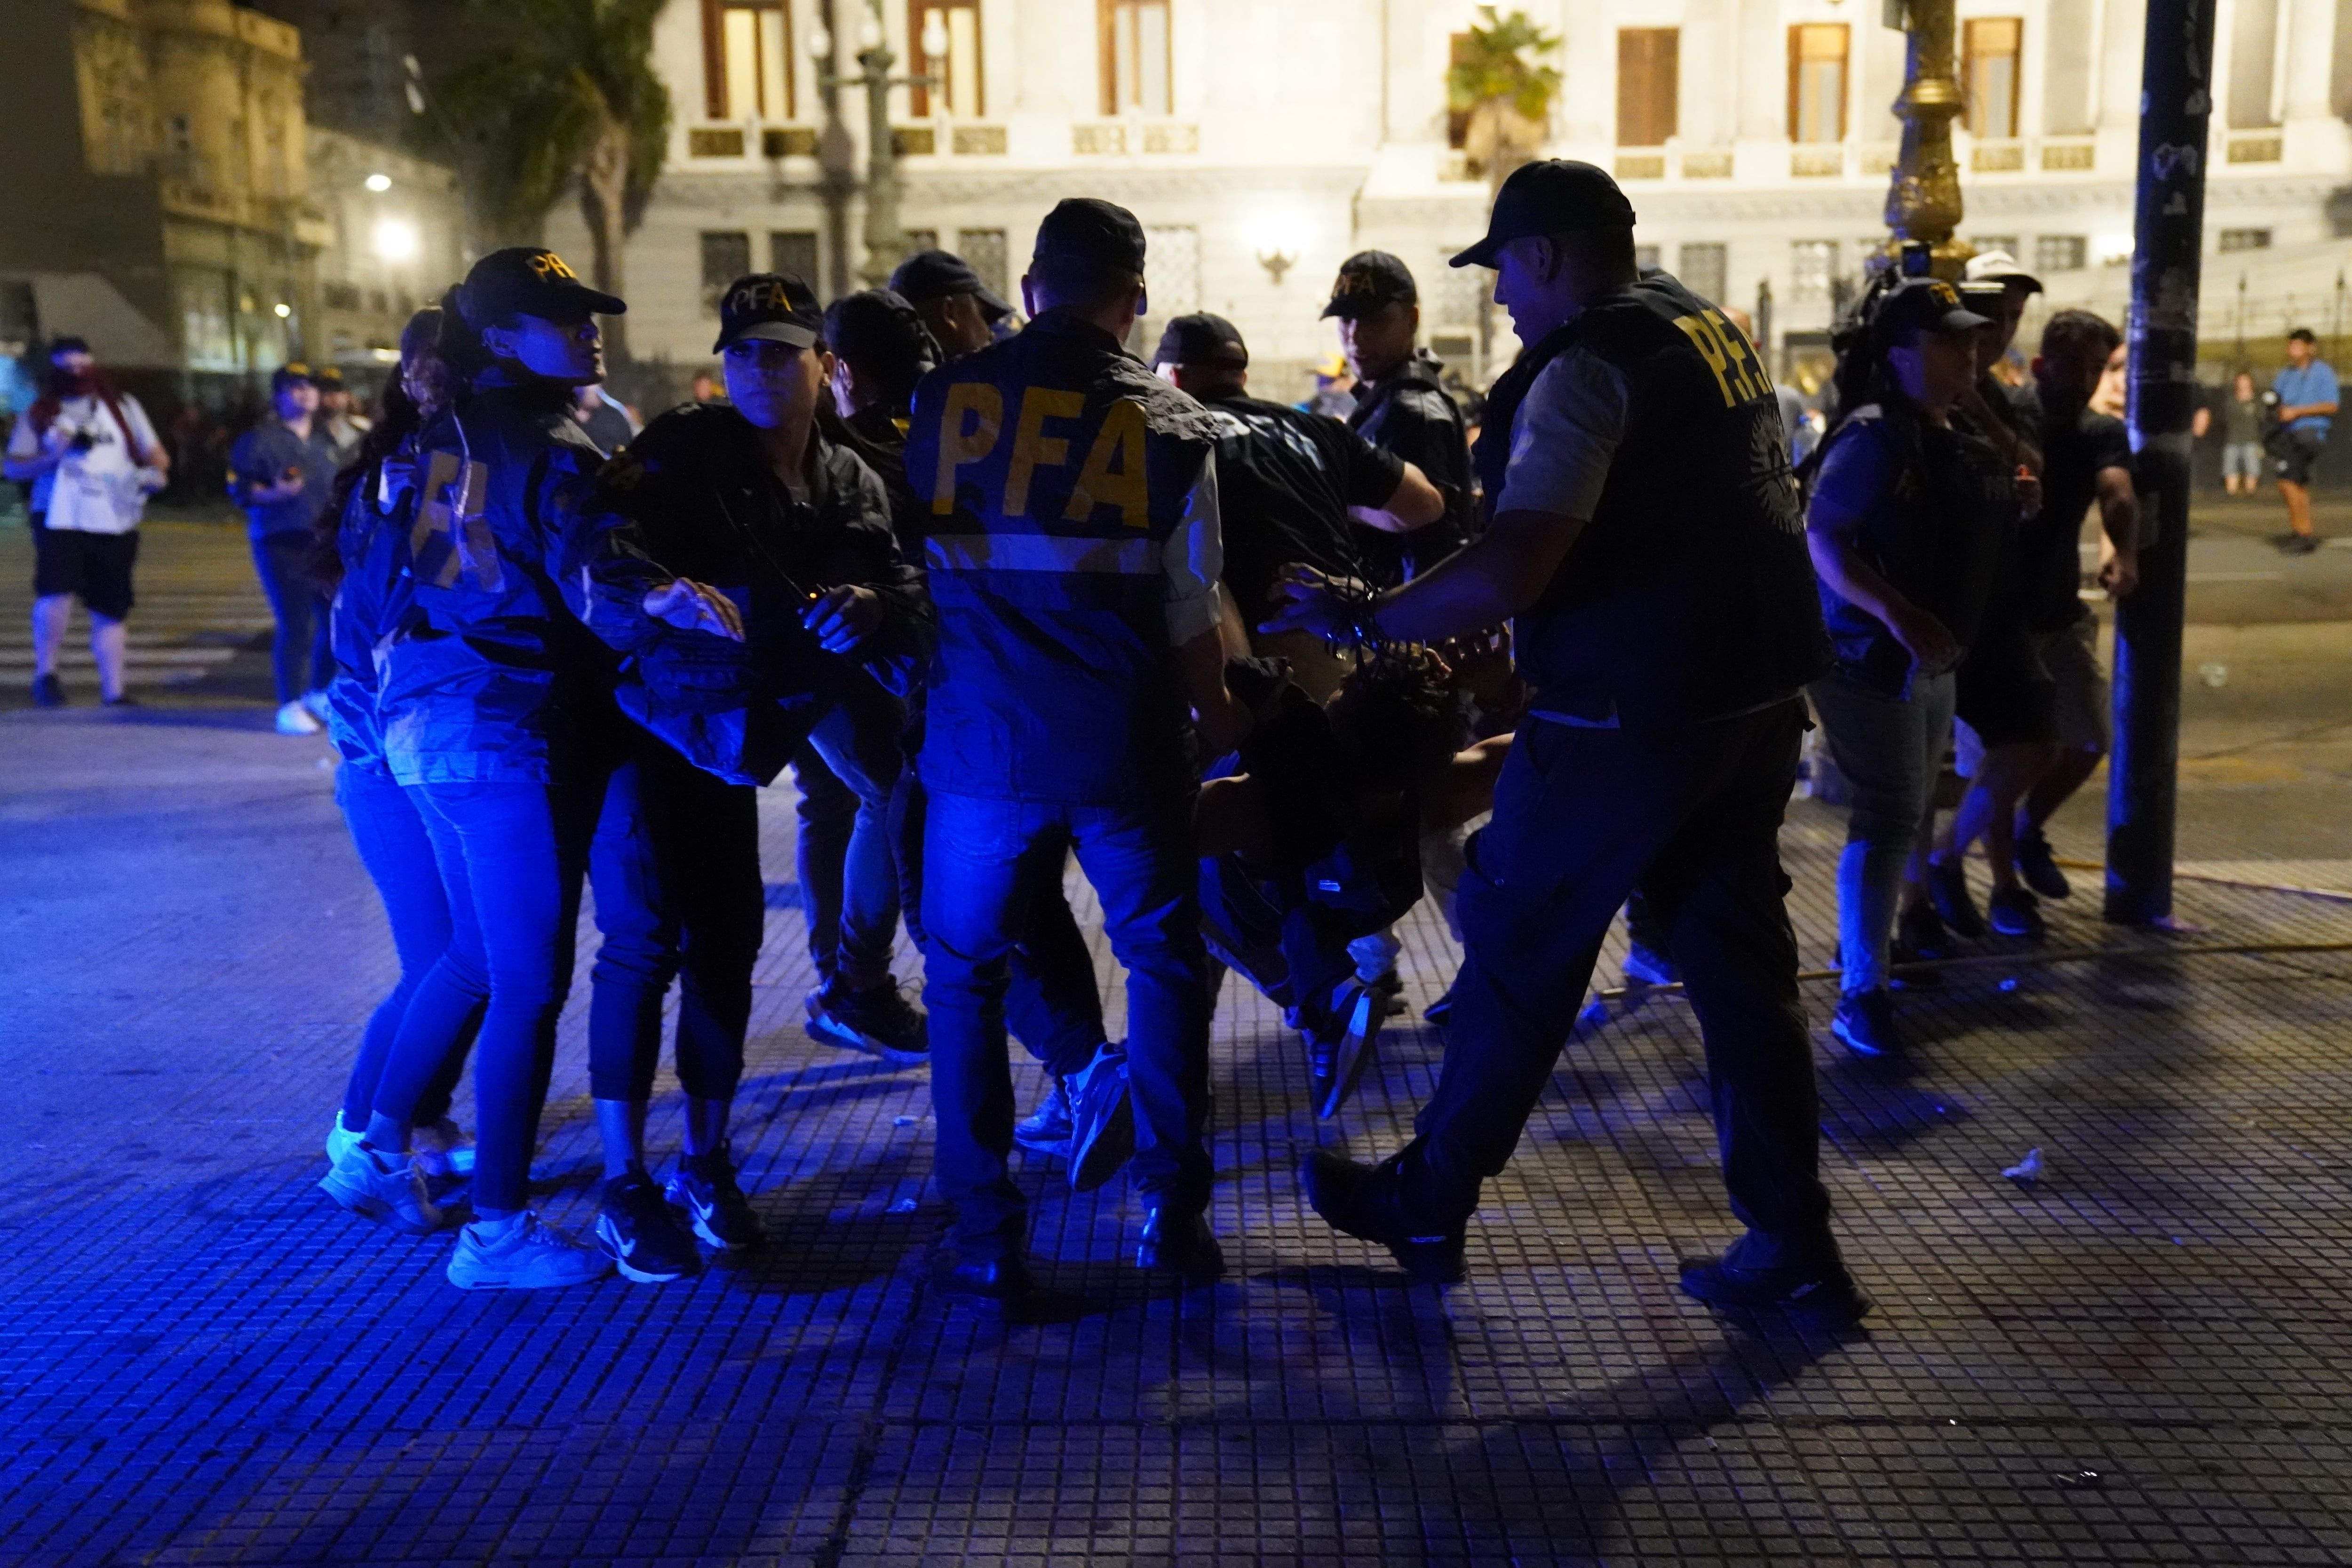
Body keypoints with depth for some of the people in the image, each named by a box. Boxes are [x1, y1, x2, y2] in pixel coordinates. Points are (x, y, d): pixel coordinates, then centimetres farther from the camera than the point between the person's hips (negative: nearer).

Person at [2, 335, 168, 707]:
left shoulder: (123, 406, 15)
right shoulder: (40, 414, 11)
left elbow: (156, 454, 14)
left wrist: (155, 473, -9)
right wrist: (53, 457, -10)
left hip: (115, 521, 2)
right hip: (60, 518, -2)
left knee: (111, 610, 2)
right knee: (56, 594, -20)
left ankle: (113, 692, 8)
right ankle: (45, 673, -2)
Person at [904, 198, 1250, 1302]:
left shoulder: (944, 401, 0)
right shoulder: (1174, 425, -1)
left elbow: (908, 568, 10)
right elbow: (1190, 615, -1)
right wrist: (1218, 717, 16)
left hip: (982, 741, 0)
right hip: (1124, 746, 0)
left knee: (965, 973, 13)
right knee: (1164, 959, 18)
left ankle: (986, 1238, 12)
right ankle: (1170, 1204, 17)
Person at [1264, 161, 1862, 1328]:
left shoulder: (1588, 368, -16)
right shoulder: (1711, 332, 14)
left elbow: (1507, 577, -25)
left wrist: (1359, 618, -13)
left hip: (1632, 715, -9)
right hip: (1759, 698, 9)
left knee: (1521, 954, 6)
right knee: (1741, 964, 13)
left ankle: (1426, 1207, 22)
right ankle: (1793, 1252, 18)